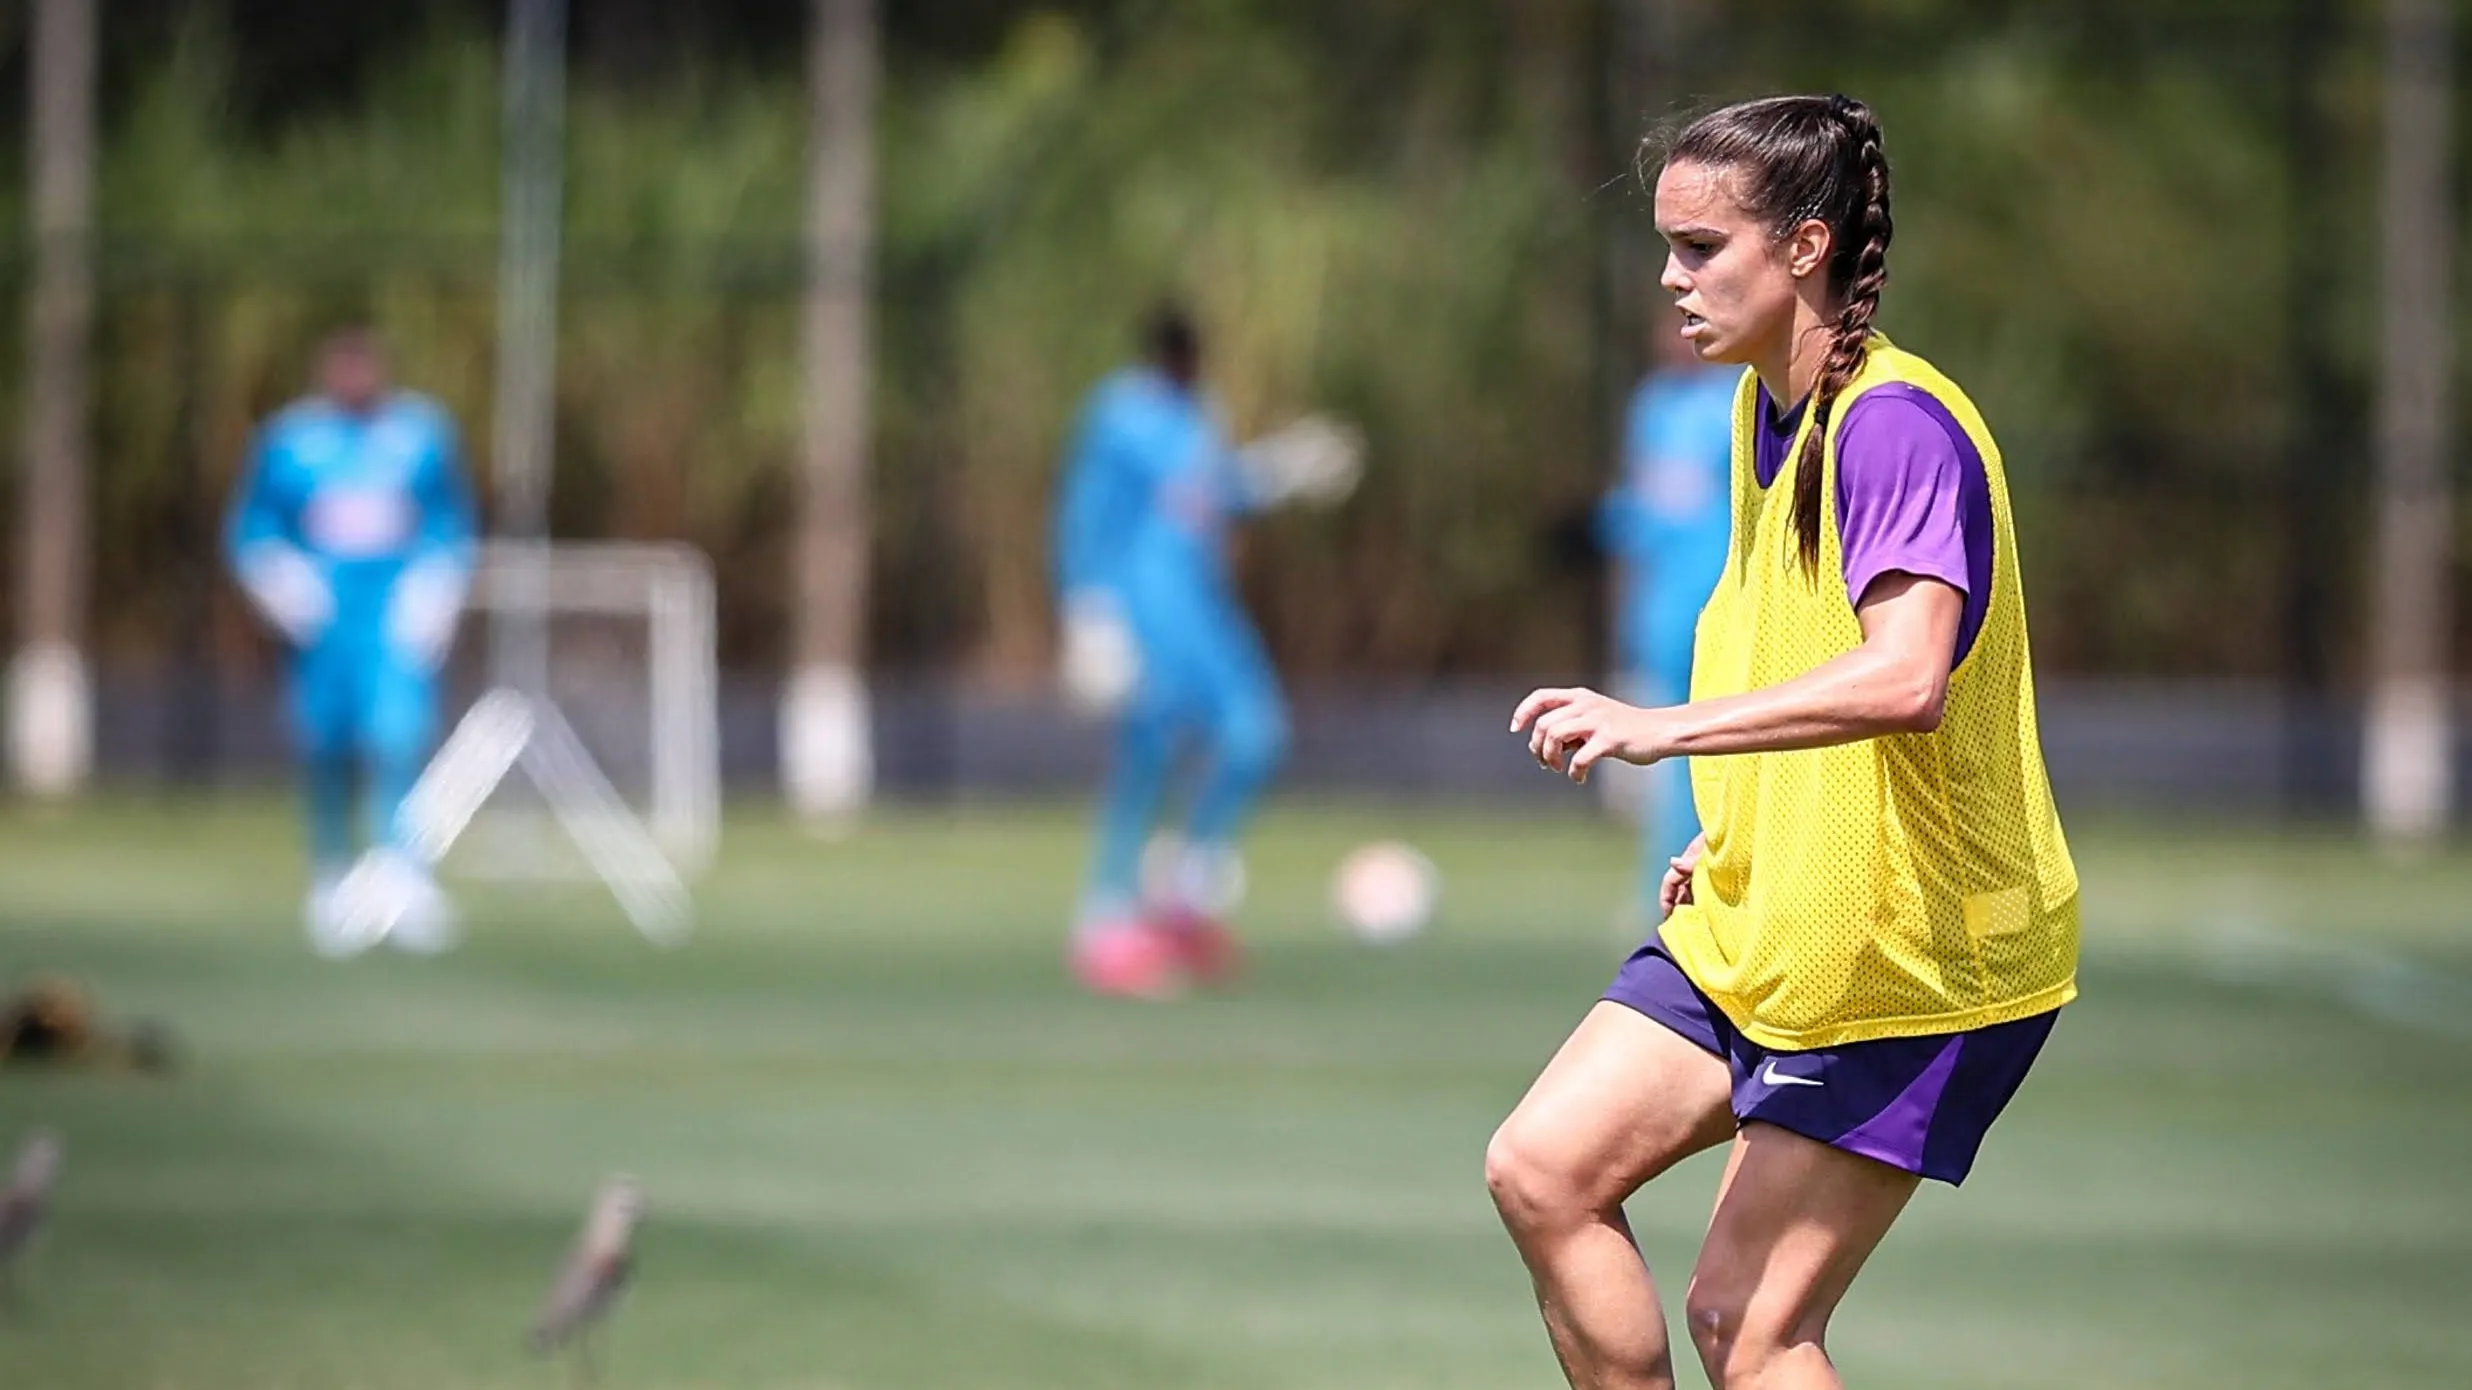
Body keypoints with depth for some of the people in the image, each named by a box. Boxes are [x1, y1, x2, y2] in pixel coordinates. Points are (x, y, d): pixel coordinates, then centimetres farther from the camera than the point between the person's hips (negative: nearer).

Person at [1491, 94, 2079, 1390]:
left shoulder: (1895, 424, -21)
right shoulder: (1764, 409, 10)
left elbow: (1907, 679, -36)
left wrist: (1667, 729, -41)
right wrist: (1734, 838, 15)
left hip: (1910, 958, -9)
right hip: (1757, 920, 9)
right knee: (1541, 1171, 1)